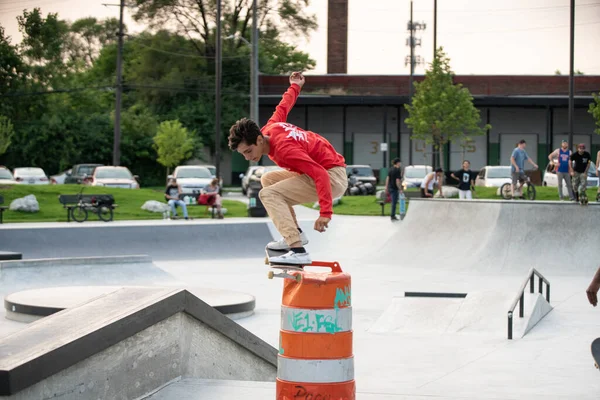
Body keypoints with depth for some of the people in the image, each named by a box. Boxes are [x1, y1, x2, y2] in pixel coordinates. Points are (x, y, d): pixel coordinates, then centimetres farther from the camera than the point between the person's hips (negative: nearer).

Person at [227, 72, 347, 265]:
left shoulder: (283, 149, -27)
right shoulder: (270, 128, -2)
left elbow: (321, 175, -34)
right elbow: (283, 107, 19)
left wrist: (325, 213, -41)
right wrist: (295, 86, 41)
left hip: (333, 177, -10)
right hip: (322, 168, 10)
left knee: (268, 194, -21)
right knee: (268, 179, 19)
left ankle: (298, 251, -29)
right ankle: (295, 234, 11)